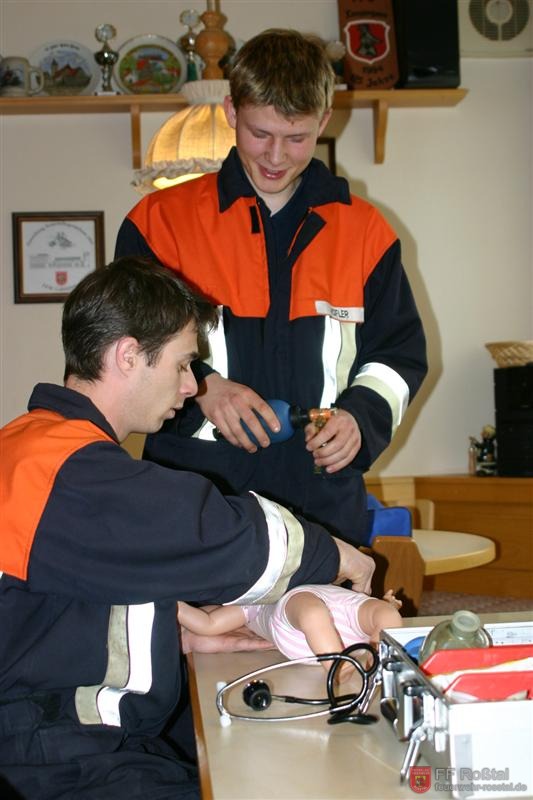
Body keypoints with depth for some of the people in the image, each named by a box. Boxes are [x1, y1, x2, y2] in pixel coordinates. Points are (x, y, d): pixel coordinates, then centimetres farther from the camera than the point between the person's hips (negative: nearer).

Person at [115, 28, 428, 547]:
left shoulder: (364, 231, 7)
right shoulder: (161, 220, 1)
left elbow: (400, 353, 13)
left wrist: (361, 416, -7)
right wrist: (199, 386, -15)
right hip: (190, 499, -1)